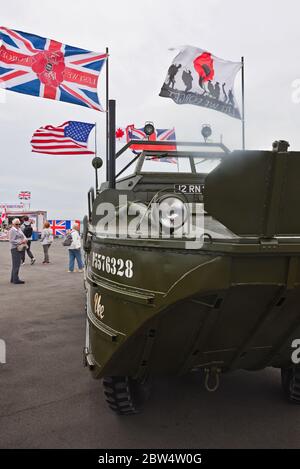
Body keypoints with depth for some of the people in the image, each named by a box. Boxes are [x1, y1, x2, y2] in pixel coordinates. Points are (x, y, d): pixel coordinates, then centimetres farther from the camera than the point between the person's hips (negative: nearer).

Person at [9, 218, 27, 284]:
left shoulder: (19, 229, 16)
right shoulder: (12, 230, -10)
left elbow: (23, 236, 18)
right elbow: (11, 240, -17)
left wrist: (25, 239, -4)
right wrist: (20, 242, -23)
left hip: (20, 248, 9)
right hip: (15, 249, -9)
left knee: (15, 264, 15)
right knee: (16, 264, -7)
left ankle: (13, 279, 24)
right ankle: (16, 280, -3)